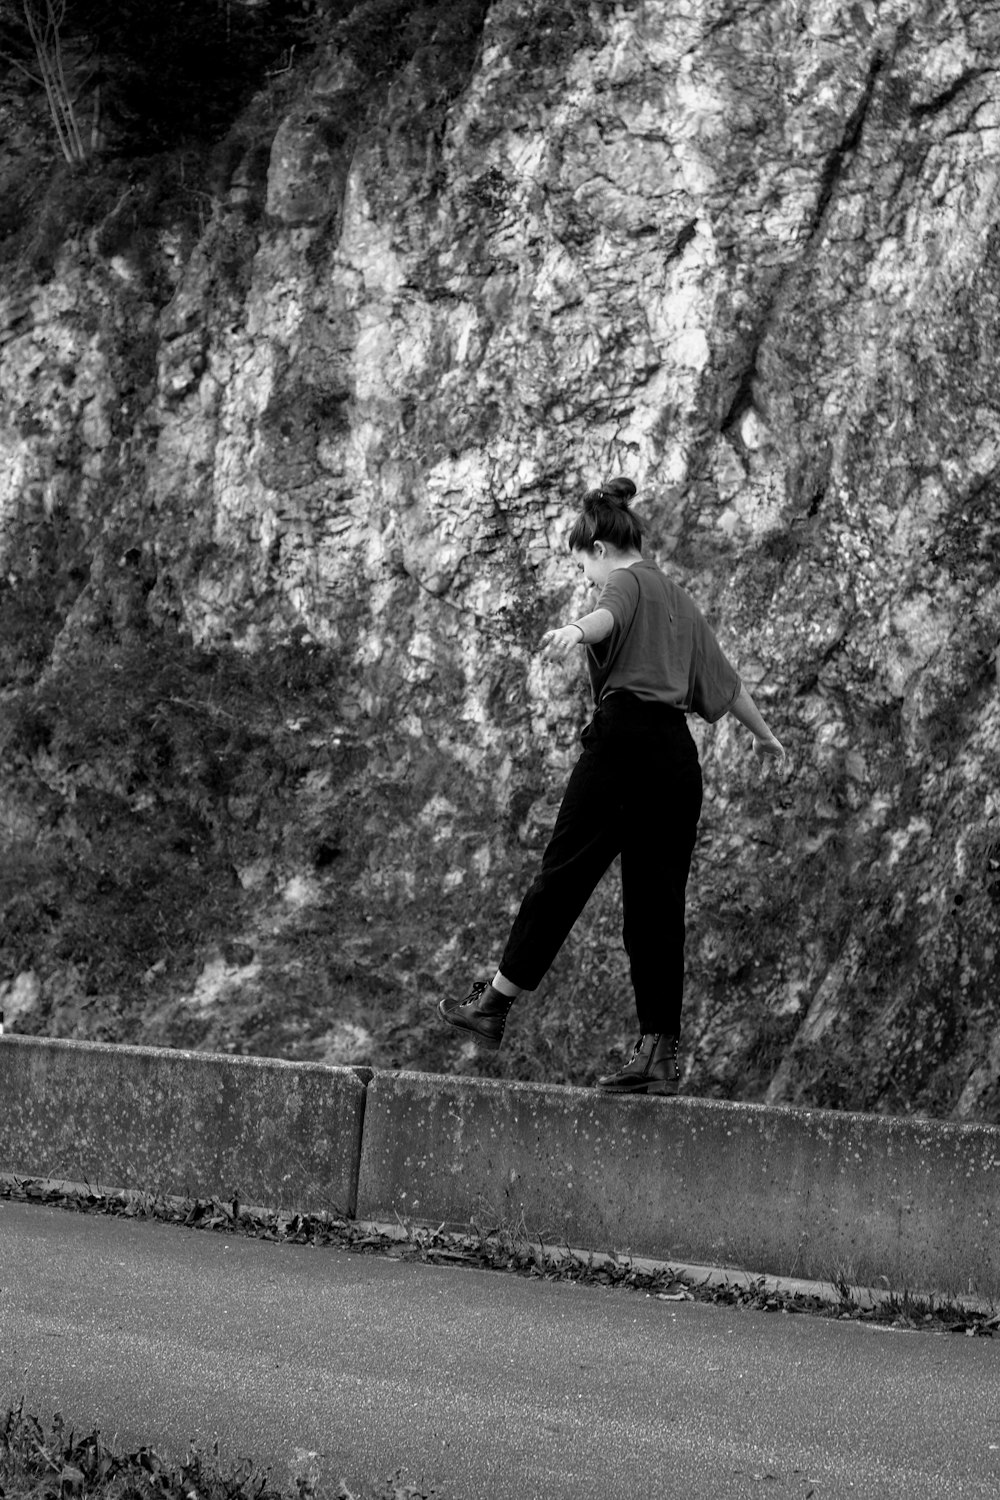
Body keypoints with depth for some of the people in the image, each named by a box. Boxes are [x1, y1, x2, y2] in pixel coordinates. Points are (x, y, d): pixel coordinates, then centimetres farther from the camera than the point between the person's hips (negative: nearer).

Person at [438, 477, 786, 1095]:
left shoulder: (627, 582, 3)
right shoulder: (680, 601, 26)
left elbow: (609, 616, -23)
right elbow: (727, 680, 37)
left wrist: (574, 630, -45)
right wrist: (765, 736, 52)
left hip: (626, 737, -7)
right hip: (679, 755, 7)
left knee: (563, 875, -3)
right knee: (659, 902, 5)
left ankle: (496, 1004, 1)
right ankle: (661, 1052, 1)